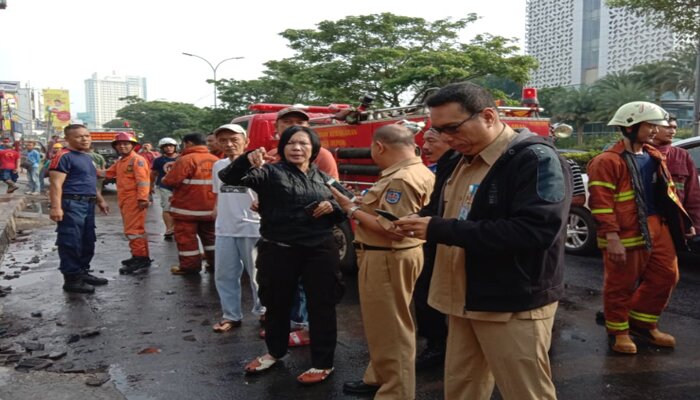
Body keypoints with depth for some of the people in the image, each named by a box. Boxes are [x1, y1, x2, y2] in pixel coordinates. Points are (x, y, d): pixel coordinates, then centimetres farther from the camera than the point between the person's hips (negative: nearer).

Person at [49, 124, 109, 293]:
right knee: (70, 243, -4)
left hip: (88, 205, 10)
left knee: (87, 242, 16)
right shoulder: (64, 156, -10)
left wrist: (100, 200, 28)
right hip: (71, 205, -10)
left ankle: (83, 272, 29)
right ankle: (71, 279, 3)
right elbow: (55, 183, -17)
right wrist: (56, 207, -25)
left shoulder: (86, 157, 19)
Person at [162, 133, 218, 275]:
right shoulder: (216, 160, 3)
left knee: (186, 237, 6)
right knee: (210, 236, 19)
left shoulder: (186, 159, -16)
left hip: (187, 208, -6)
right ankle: (215, 263, 26)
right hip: (210, 208, 6)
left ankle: (190, 266, 12)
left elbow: (170, 181, -18)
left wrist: (164, 179, 4)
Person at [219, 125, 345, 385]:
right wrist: (247, 161, -35)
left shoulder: (324, 178, 9)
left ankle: (323, 363, 22)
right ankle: (275, 351, 40)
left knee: (321, 306, 6)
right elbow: (228, 177, -15)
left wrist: (332, 207, -7)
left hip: (320, 251, 1)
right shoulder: (269, 172, -2)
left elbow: (341, 213, 16)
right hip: (278, 251, -1)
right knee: (276, 303, 16)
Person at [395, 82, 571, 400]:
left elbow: (535, 231, -28)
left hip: (514, 305, -8)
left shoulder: (536, 160, -15)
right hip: (466, 301, 8)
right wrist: (425, 226, 1)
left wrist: (441, 230, -26)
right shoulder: (467, 160, 12)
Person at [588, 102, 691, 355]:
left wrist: (683, 221, 16)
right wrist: (611, 237, -22)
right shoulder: (607, 161, -13)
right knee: (621, 285, 3)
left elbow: (668, 191, 21)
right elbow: (601, 202, -18)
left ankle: (642, 324, 30)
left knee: (666, 276, 14)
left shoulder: (654, 158, 14)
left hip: (657, 227, 8)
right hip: (626, 232, -8)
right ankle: (618, 331, 21)